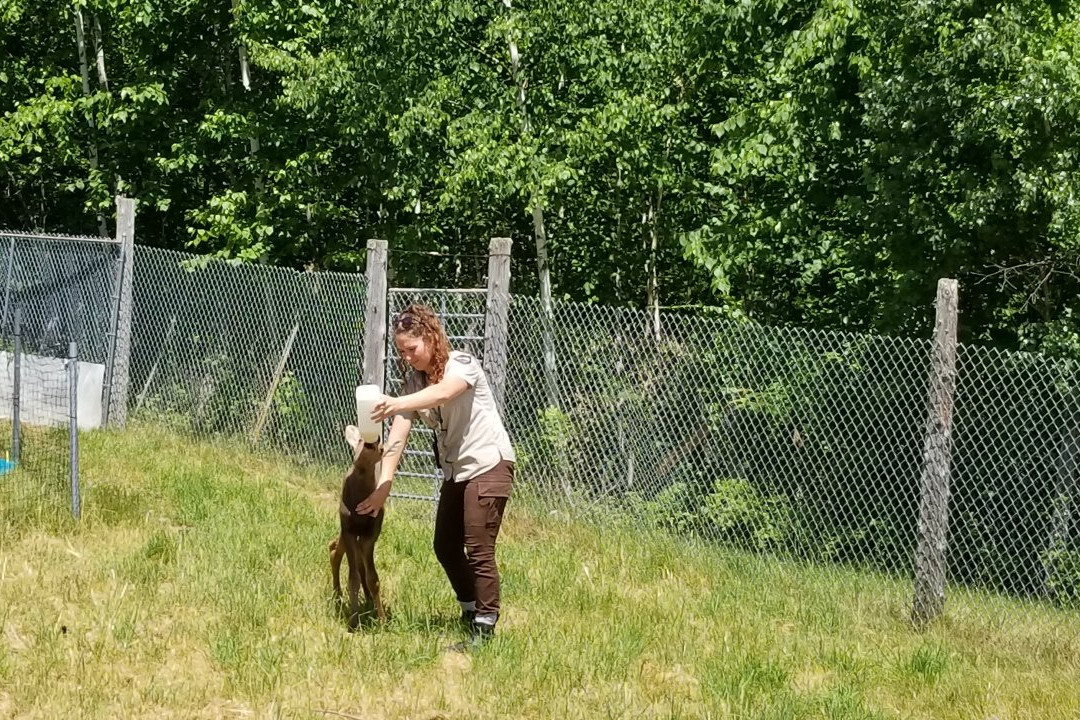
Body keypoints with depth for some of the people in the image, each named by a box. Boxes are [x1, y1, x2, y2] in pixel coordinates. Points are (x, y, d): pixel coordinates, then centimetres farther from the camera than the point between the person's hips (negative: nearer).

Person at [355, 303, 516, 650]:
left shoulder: (462, 364, -18)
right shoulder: (414, 381, 2)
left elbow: (442, 393, -42)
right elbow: (397, 436, -7)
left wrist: (399, 404, -60)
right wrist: (383, 485, -20)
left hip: (489, 465, -8)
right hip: (456, 471, 8)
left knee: (479, 550, -10)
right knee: (446, 547, 14)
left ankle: (484, 627, -1)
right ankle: (471, 610, 32)